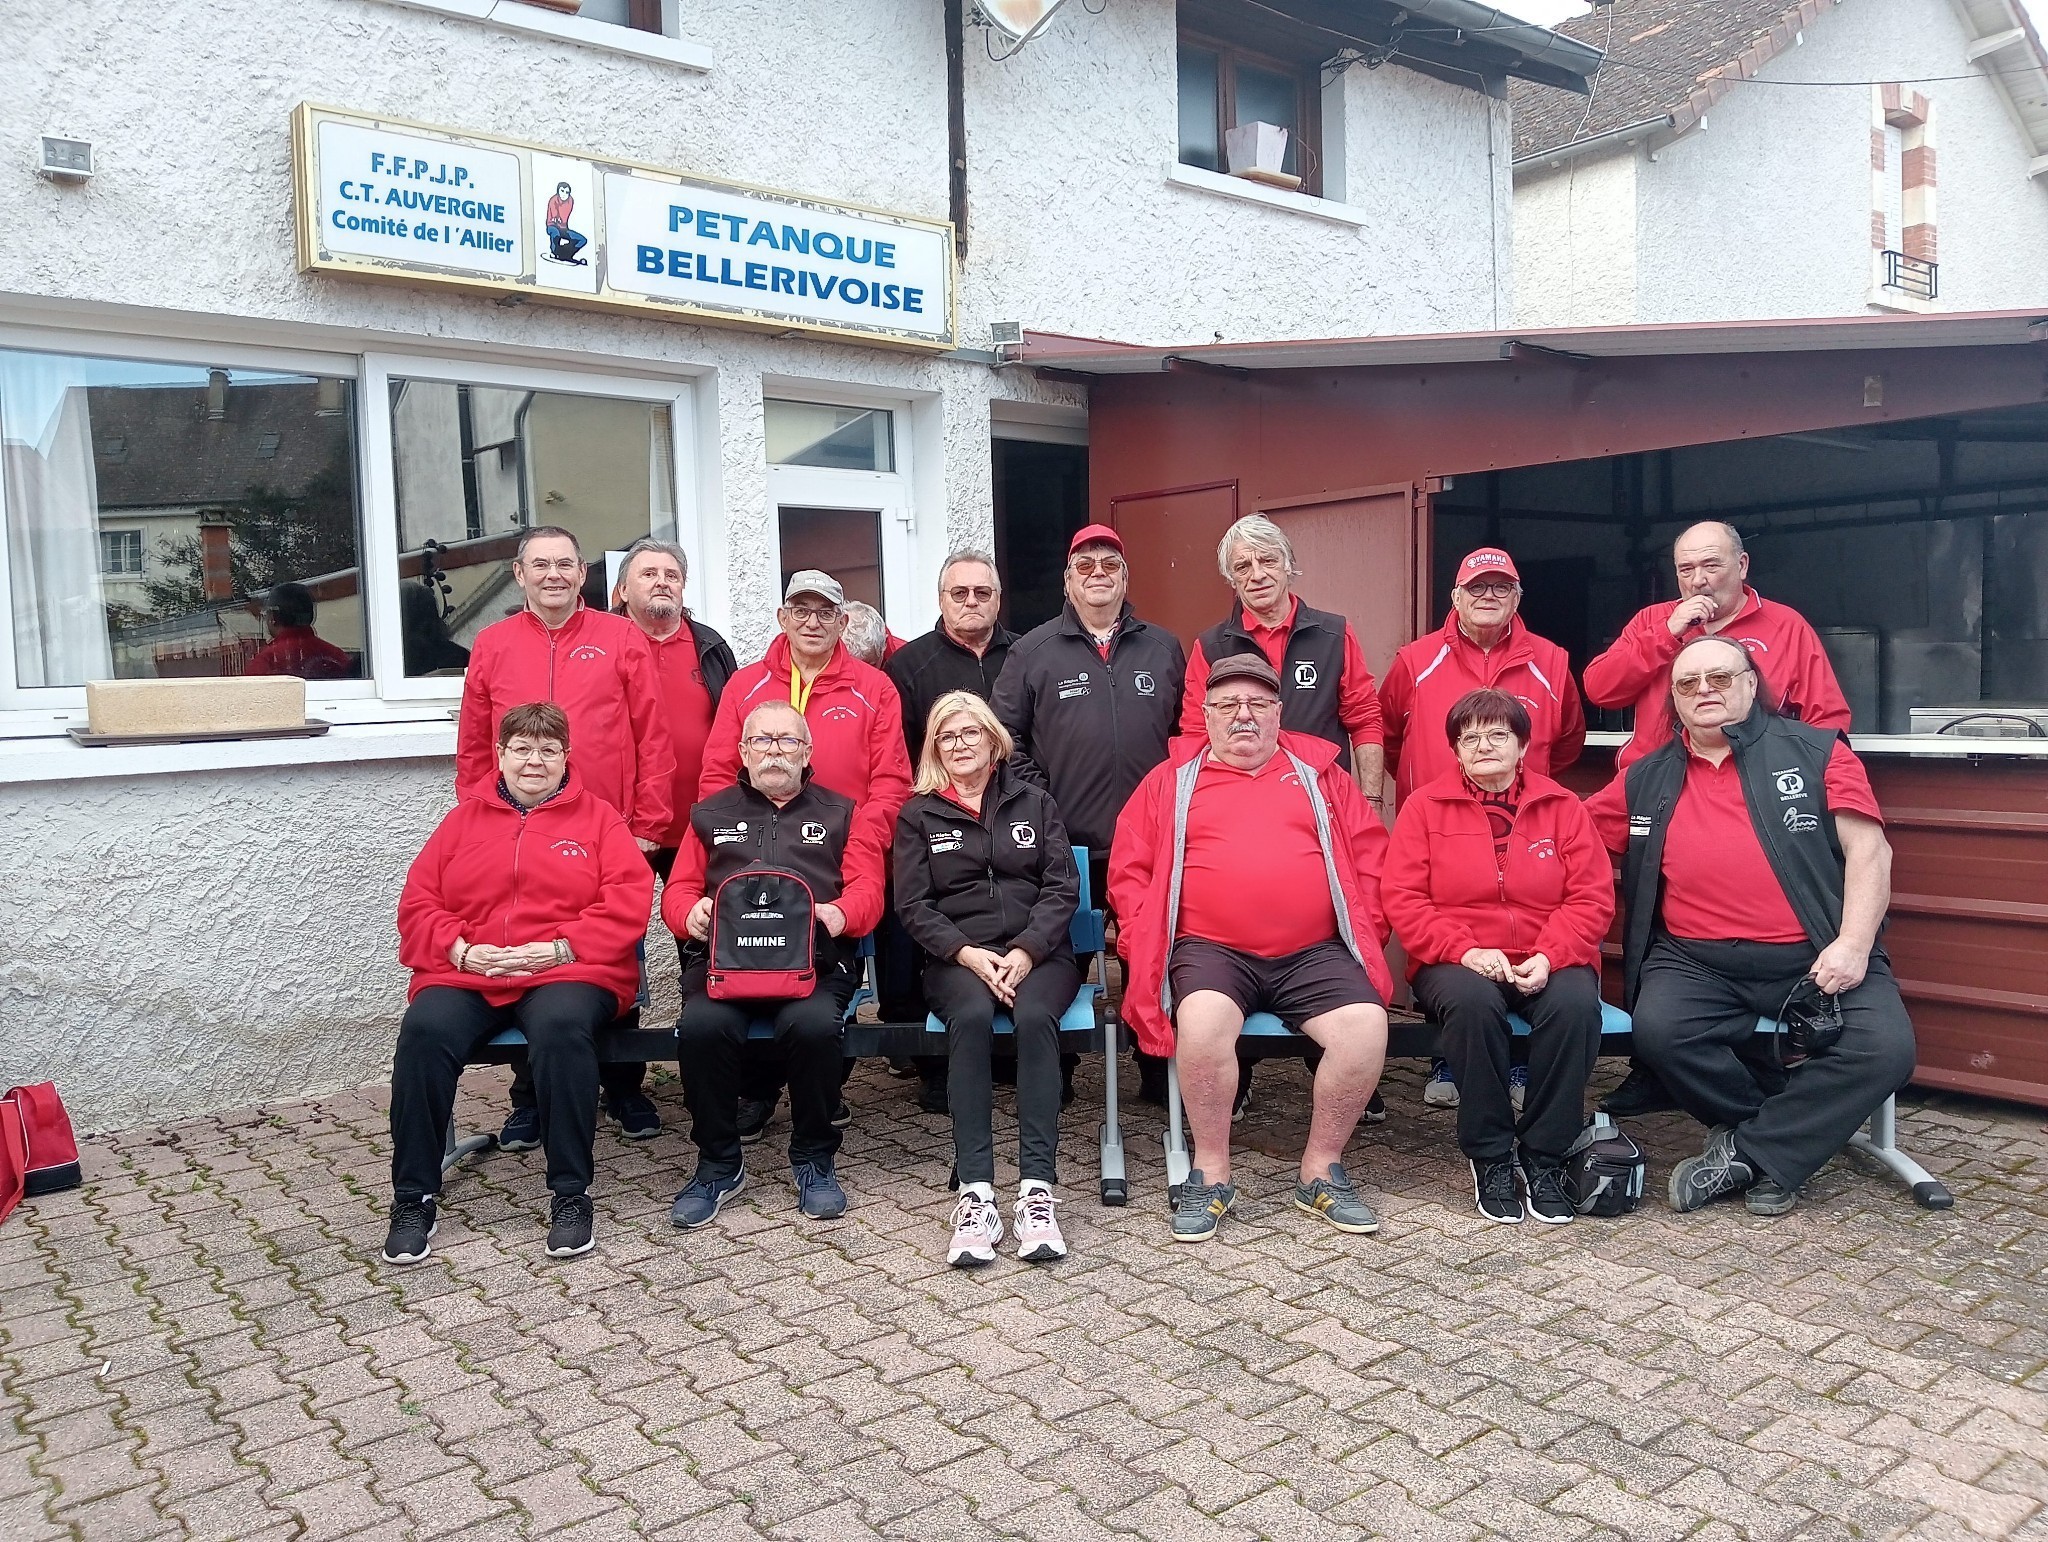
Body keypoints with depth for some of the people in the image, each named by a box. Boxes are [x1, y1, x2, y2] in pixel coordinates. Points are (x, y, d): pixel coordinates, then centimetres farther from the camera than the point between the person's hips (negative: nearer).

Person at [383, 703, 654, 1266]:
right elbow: (418, 903, 12)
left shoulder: (599, 818, 10)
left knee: (562, 1027, -36)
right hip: (465, 974, 3)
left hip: (568, 971, -2)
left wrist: (558, 948, -13)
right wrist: (461, 950, -8)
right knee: (424, 1032, -28)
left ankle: (571, 1194, -23)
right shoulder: (464, 819, 18)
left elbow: (629, 903, -2)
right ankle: (413, 1198, -14)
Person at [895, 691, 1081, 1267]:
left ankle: (1037, 1186, -37)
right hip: (957, 957, -1)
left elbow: (1062, 885, 5)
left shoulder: (1034, 802, 15)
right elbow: (913, 905, 4)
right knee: (972, 1016, -34)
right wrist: (969, 954, -13)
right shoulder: (918, 815, 13)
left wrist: (1026, 951, -11)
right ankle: (975, 1193, -37)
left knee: (1035, 1015, -33)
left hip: (1039, 953, 1)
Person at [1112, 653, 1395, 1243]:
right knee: (1204, 1019, -34)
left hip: (1314, 953, 2)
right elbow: (1128, 870, 11)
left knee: (1367, 1026, -25)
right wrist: (1150, 940, -1)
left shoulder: (1319, 775, 17)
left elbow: (1372, 858, 15)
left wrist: (1361, 931, 5)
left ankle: (1321, 1172, -2)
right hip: (1211, 950, -1)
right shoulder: (1171, 781, 14)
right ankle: (1211, 1173, -11)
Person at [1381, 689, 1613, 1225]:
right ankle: (1489, 1155, -17)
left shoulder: (1562, 807, 9)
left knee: (1576, 1004, -32)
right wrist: (1464, 950, -16)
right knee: (1472, 1001, -35)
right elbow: (1401, 897, -3)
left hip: (1547, 963, 1)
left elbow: (1593, 898, 3)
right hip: (1458, 963, -1)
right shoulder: (1425, 806, 5)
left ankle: (1544, 1156, -14)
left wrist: (1549, 956, -14)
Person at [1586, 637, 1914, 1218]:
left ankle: (1745, 1150, -9)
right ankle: (1785, 1134, -3)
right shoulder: (1647, 782, 13)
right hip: (1697, 962, 1)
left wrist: (1853, 943, -12)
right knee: (1658, 1030, -28)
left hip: (1816, 958, -1)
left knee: (1885, 1049, -25)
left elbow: (1869, 850, 0)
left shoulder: (1816, 752, 6)